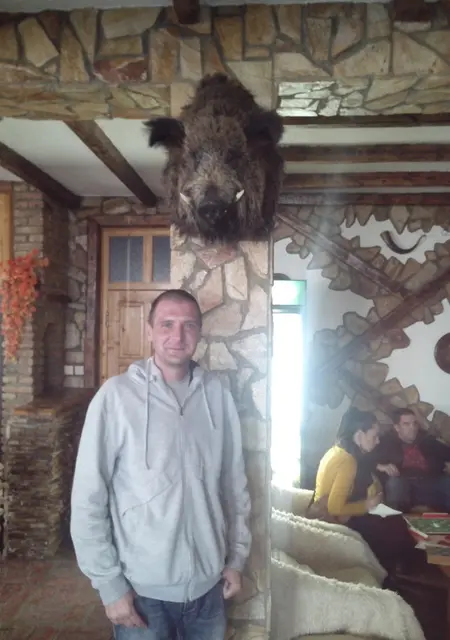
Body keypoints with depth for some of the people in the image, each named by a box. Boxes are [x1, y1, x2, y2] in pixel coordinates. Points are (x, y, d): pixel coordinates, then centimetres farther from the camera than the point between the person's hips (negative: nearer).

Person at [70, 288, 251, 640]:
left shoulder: (217, 394, -3)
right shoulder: (117, 395, -14)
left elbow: (235, 484, 5)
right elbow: (88, 498, -11)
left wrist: (237, 557, 7)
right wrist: (109, 583, -9)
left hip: (207, 584, 3)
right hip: (143, 588, -3)